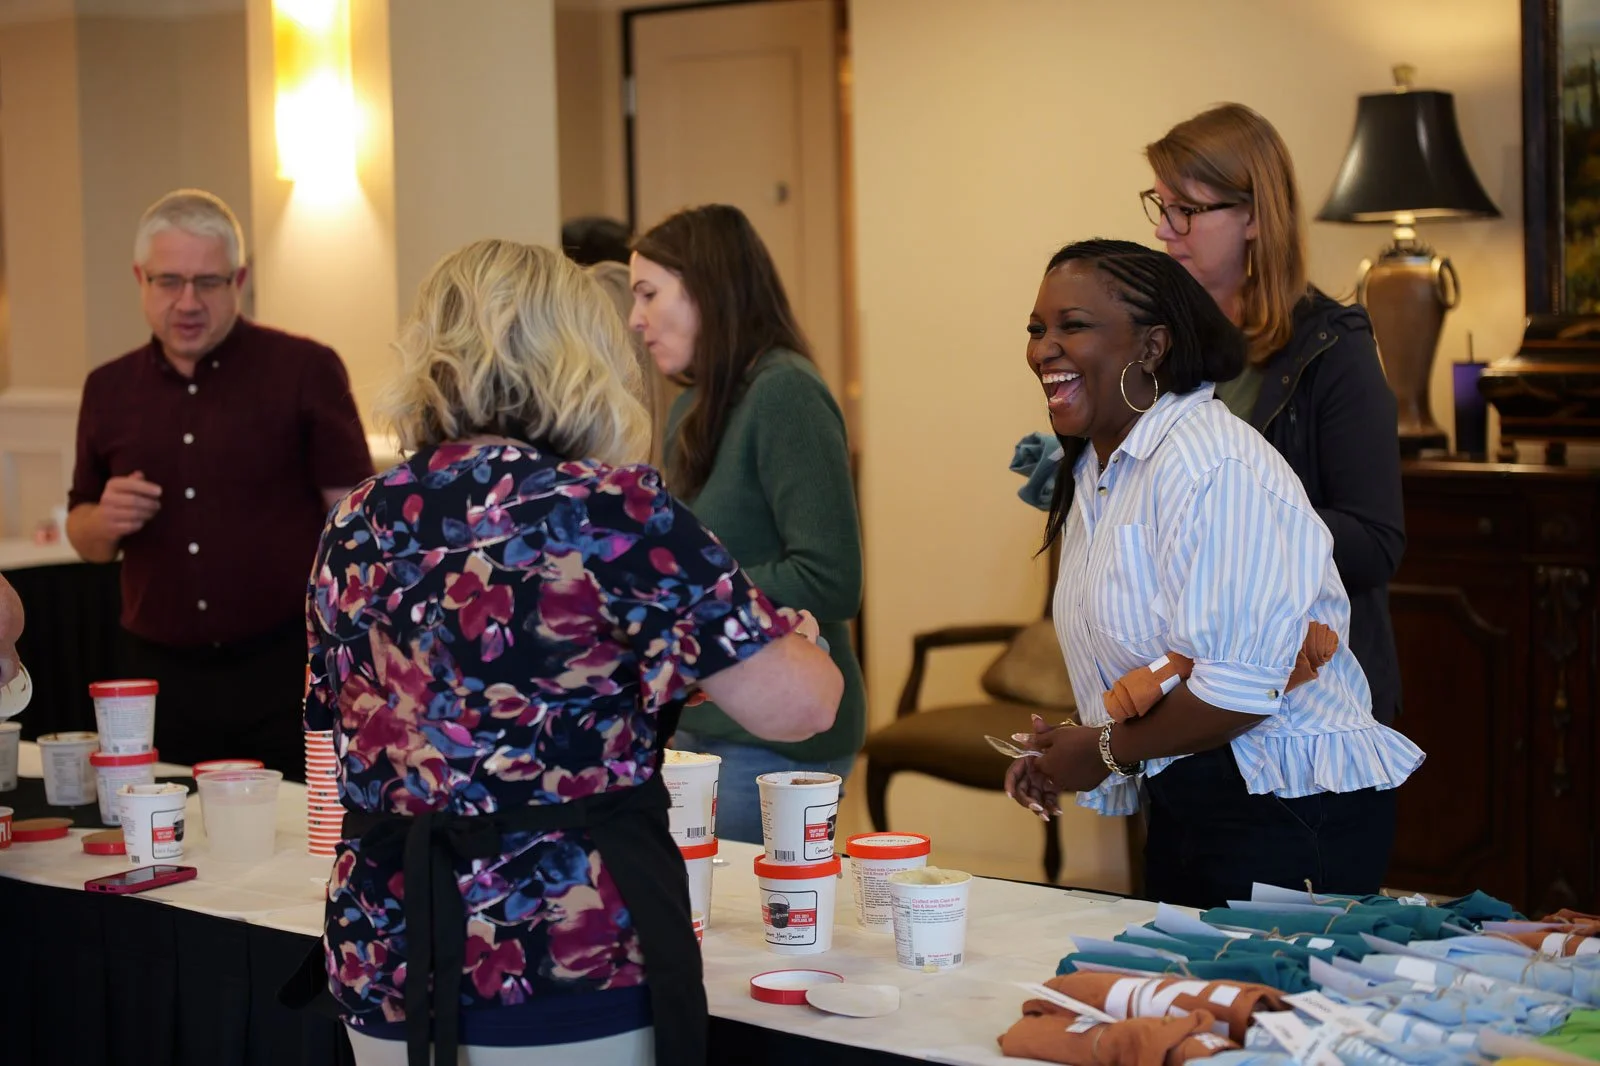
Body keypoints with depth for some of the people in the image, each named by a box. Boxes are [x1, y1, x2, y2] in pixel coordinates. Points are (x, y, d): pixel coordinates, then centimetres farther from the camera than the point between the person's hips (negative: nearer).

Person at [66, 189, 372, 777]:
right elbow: (84, 539, 19)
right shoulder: (109, 390, 9)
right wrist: (106, 521, -4)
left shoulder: (305, 370, -3)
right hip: (157, 674, 4)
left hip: (288, 666, -3)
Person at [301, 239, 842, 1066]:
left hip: (383, 970, 5)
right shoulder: (606, 512, -13)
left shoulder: (356, 529, 5)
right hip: (563, 977, -5)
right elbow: (797, 707, -14)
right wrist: (797, 639, 8)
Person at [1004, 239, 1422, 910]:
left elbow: (1241, 686, -28)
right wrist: (1063, 757, 2)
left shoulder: (1211, 466, -21)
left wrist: (1106, 751, -14)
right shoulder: (1096, 471, 12)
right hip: (1182, 804, 10)